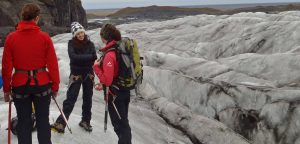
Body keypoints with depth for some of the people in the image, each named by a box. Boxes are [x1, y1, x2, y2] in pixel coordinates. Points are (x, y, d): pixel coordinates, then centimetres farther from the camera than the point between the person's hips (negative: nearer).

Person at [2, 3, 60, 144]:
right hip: (42, 84, 0)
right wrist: (55, 86, 4)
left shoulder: (11, 38, -6)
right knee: (43, 121, 12)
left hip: (20, 85, 1)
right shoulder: (44, 37, -9)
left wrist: (6, 89, 6)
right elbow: (53, 64, -7)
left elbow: (6, 66, -4)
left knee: (24, 122, 12)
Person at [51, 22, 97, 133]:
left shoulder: (90, 44, 1)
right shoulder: (71, 43, -6)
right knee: (71, 98, -10)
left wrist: (80, 58, -26)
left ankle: (85, 121, 26)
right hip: (76, 74, -3)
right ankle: (61, 123, -11)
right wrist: (88, 57, -25)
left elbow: (94, 57, -12)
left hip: (88, 74, 3)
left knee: (87, 98, 11)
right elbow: (73, 56, -22)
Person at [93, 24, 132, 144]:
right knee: (123, 122, 22)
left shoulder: (109, 54, -23)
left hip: (115, 94, -8)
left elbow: (107, 80, -26)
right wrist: (103, 86, 15)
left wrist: (96, 67, -14)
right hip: (125, 91, 9)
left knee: (119, 124, 4)